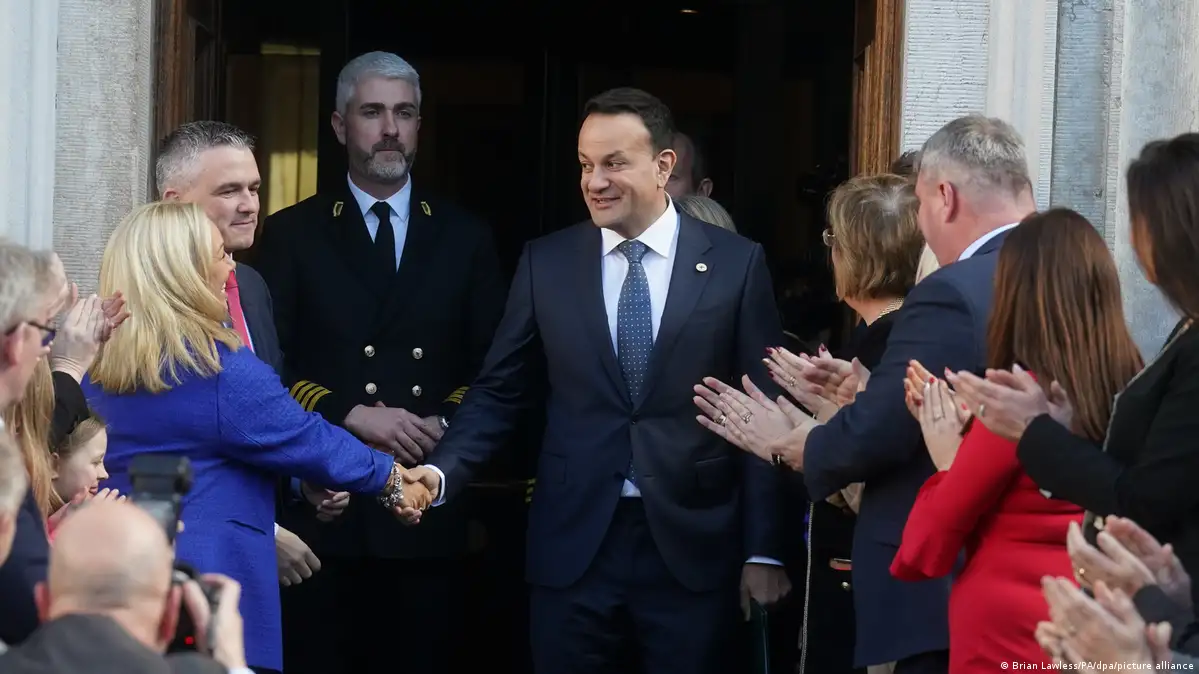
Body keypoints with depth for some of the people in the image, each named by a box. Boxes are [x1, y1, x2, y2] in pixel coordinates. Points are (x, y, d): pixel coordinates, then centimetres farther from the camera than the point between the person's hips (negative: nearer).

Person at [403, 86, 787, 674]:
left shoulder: (736, 263, 0)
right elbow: (500, 393, 7)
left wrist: (764, 551, -2)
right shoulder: (546, 263, 5)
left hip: (693, 546, -1)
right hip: (573, 543, 1)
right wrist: (442, 470, -12)